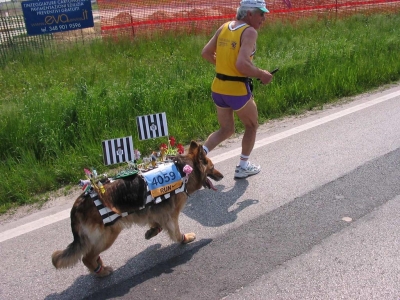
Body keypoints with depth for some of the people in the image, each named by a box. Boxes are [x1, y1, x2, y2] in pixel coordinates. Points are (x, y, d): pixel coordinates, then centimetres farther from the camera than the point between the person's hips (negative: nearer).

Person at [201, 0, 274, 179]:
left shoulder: (224, 27, 8)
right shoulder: (249, 32, -13)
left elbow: (206, 53, 11)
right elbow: (242, 65, -26)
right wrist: (262, 75, -11)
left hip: (218, 88, 7)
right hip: (238, 90, -6)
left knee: (226, 130, 23)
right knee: (251, 126, 19)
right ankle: (243, 167, 27)